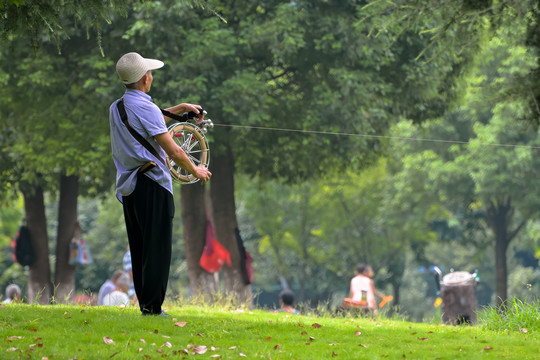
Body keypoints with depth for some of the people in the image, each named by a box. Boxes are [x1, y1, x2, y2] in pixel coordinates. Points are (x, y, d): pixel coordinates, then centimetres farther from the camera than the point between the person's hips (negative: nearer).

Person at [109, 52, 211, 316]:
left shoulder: (116, 108, 12)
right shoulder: (146, 108, -13)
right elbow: (173, 151, -14)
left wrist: (180, 108, 32)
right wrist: (196, 171, 1)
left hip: (128, 189, 8)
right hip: (152, 185, -8)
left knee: (139, 250, 12)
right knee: (157, 248, -6)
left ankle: (144, 304, 13)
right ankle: (152, 307, -9)